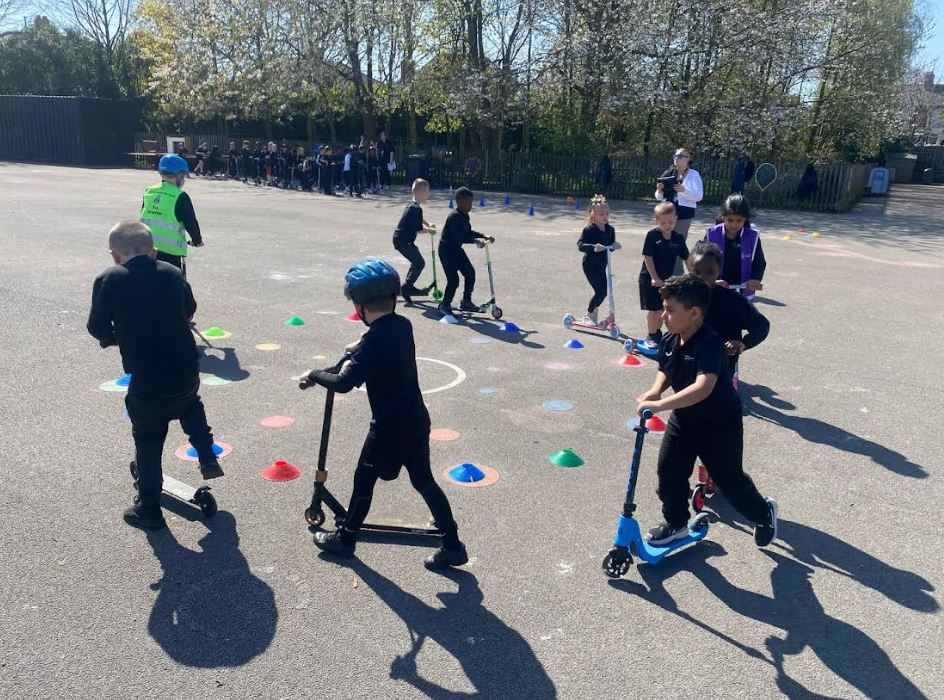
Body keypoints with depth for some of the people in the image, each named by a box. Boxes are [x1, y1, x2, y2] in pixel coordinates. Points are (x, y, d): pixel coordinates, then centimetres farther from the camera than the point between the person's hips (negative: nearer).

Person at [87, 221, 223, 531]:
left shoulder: (108, 280, -8)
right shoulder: (173, 273, 3)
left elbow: (97, 328, -4)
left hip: (147, 383, -3)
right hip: (187, 374, 3)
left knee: (147, 443, 15)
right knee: (190, 405, 36)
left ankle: (149, 509, 25)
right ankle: (207, 457, 27)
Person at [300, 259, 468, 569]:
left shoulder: (373, 341, -24)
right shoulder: (402, 325, -1)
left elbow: (343, 383, -29)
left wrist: (314, 375, -13)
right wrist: (361, 348, 29)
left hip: (389, 427, -7)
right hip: (416, 421, 7)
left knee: (364, 480, 14)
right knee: (424, 481, 15)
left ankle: (346, 538, 33)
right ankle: (452, 545, 18)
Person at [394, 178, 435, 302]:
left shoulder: (411, 205, 13)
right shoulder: (416, 208, -19)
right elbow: (418, 230, -21)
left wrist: (428, 224, 20)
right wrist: (429, 230, -4)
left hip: (400, 239, 10)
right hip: (404, 241, -10)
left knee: (416, 262, 21)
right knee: (420, 263, -4)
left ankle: (409, 287, 26)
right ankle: (406, 288, -7)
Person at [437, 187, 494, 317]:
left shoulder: (464, 216, 5)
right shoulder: (455, 217, -24)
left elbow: (468, 232, 16)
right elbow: (458, 237, -31)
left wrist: (484, 236, 7)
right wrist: (475, 241, -32)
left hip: (456, 249, 10)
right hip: (446, 250, -10)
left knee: (470, 273, 9)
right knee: (453, 279, -10)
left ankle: (466, 302, 20)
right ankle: (445, 305, 8)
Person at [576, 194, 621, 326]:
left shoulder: (610, 230, 5)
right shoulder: (589, 229, -15)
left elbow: (610, 246, 12)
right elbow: (580, 245, -23)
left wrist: (614, 246, -11)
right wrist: (593, 247, -38)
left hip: (602, 264, 7)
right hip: (590, 265, -7)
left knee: (602, 291, 11)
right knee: (601, 291, -10)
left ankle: (592, 315, 30)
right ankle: (588, 315, 8)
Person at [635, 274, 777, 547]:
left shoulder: (709, 345, -34)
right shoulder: (669, 341, -10)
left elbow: (704, 386, -48)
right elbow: (665, 371, 9)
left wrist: (661, 404, -53)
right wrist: (654, 391, -13)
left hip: (720, 424, -6)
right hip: (684, 418, 7)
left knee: (729, 478, 9)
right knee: (668, 470, 5)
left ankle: (764, 512, 38)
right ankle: (676, 523, 26)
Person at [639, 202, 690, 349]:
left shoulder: (678, 238, -1)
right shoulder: (652, 236, -14)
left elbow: (686, 258, 5)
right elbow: (648, 257, -15)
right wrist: (655, 278, -19)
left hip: (666, 279, 5)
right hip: (650, 278, -4)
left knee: (663, 308, 13)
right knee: (654, 309, -3)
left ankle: (657, 332, 31)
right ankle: (650, 336, 11)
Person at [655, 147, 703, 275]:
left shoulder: (694, 175, -1)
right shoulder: (669, 174, 10)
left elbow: (699, 196, -11)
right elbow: (659, 197, 14)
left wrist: (684, 190, -26)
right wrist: (659, 190, -9)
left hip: (684, 215, -4)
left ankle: (677, 275, 3)